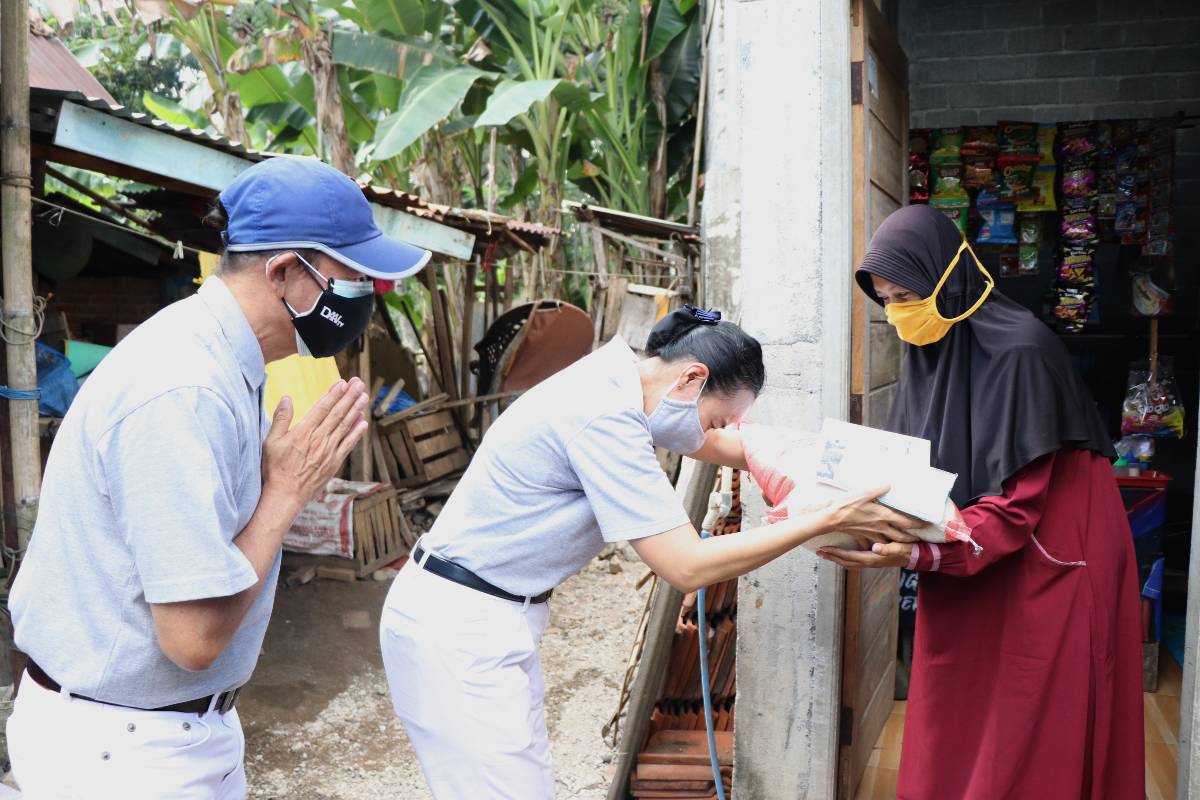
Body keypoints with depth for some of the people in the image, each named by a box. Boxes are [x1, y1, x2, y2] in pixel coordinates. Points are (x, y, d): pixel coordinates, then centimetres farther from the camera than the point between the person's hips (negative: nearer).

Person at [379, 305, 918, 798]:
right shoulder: (604, 417, -25)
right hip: (459, 634, -10)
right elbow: (688, 568, -25)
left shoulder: (623, 389, 5)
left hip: (496, 620, 10)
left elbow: (731, 446, 20)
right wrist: (827, 519, -20)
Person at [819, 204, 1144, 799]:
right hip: (961, 576, 7)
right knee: (951, 738, 10)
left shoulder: (1019, 350, -20)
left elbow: (1016, 504, -22)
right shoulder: (926, 349, 3)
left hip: (1043, 569, -6)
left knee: (1028, 749, 2)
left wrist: (918, 553, -34)